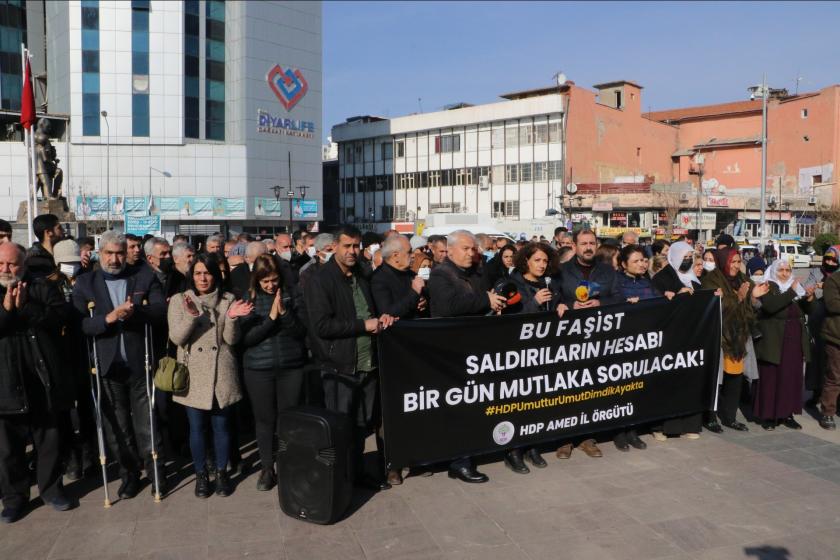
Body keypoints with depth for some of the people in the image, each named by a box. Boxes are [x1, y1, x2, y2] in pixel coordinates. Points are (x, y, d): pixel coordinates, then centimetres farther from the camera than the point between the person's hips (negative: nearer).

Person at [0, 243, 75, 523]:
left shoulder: (44, 288, 5)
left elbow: (60, 317, -9)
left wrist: (25, 307, -18)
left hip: (44, 379, 0)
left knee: (49, 439, 11)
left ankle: (51, 488, 26)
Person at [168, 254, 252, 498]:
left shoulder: (228, 300, 3)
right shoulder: (179, 300, 1)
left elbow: (231, 340, -1)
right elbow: (176, 337, -9)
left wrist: (232, 318, -20)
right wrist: (191, 315, -24)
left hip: (221, 373, 1)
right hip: (193, 374, 0)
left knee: (221, 425, 8)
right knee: (197, 427, 8)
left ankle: (222, 472, 24)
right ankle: (201, 474, 24)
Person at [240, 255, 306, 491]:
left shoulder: (290, 296, 0)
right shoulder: (248, 299, -1)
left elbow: (301, 331, -3)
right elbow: (246, 338, -8)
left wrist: (284, 312, -19)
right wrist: (271, 318, -18)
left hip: (291, 367, 0)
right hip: (259, 369, 0)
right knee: (265, 419, 10)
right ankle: (267, 469, 24)